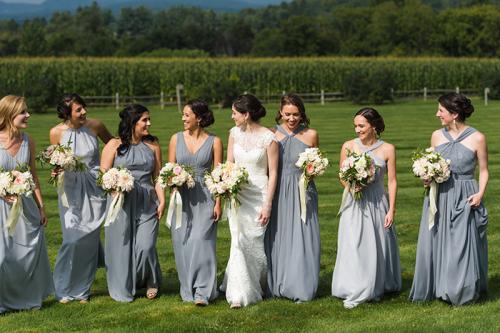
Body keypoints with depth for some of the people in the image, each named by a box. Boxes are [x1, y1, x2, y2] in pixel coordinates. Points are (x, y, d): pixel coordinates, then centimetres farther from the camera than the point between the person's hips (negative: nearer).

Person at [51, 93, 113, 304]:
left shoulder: (95, 126, -6)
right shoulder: (57, 132, -6)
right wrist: (56, 170, -15)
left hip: (94, 188, 1)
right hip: (71, 189, -1)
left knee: (89, 239, 1)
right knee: (73, 239, -9)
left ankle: (82, 290, 16)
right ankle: (64, 289, 9)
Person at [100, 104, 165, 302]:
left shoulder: (152, 145, 11)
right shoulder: (114, 145, 3)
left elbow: (158, 176, 11)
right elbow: (103, 174, 2)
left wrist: (162, 201, 2)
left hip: (147, 203, 1)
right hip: (121, 202, -1)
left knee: (146, 246, -8)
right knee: (121, 245, 3)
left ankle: (150, 282, 19)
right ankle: (123, 290, 20)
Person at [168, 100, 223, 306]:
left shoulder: (214, 142, 0)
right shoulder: (176, 139, 7)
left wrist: (218, 203, -6)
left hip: (204, 198, -3)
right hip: (181, 197, 3)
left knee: (200, 241, -12)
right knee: (182, 243, 3)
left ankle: (202, 292, -10)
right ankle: (188, 290, 14)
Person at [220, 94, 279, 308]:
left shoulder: (268, 138, -10)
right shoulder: (234, 133, 4)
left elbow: (273, 173, -8)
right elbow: (229, 165, 10)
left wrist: (267, 205, -11)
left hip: (259, 194, -4)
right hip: (237, 194, 4)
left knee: (255, 242, 4)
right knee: (239, 242, -1)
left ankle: (258, 286, 25)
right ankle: (240, 293, 4)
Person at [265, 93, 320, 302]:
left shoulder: (311, 135, 1)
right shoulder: (272, 134, 2)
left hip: (302, 191, -1)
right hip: (278, 192, 1)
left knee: (301, 237, -1)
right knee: (278, 238, 6)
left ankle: (302, 288, 7)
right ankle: (278, 286, 16)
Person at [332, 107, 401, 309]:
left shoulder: (387, 149, -4)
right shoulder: (349, 146, -1)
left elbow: (392, 181, -2)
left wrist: (391, 210, -5)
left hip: (378, 203, 0)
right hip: (355, 203, 0)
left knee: (376, 246, 8)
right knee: (353, 246, -3)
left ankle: (376, 288, 24)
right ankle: (354, 293, 4)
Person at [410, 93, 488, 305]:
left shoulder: (477, 138, -6)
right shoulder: (437, 136, 6)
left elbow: (484, 171, 0)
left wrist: (480, 193, -14)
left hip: (464, 199, -4)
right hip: (439, 198, 4)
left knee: (462, 245, 1)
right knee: (435, 242, 7)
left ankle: (462, 292, 16)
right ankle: (436, 288, 20)